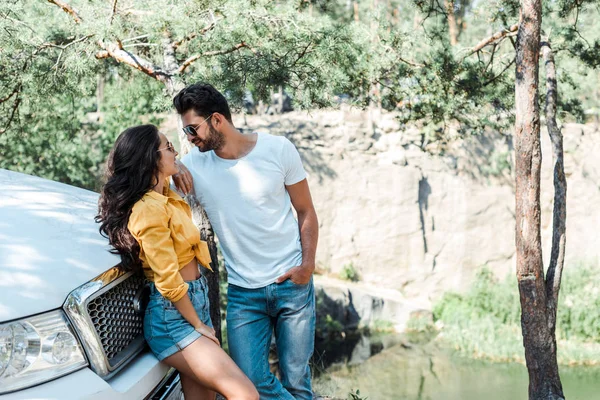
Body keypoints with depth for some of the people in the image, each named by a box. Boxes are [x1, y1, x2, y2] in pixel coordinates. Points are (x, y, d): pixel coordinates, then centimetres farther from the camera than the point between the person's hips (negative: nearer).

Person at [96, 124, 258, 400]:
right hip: (174, 317, -10)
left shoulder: (164, 196, 7)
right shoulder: (150, 208, -20)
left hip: (195, 303, 10)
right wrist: (199, 326, -11)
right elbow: (168, 281, -20)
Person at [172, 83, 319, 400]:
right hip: (243, 294, 2)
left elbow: (306, 212, 2)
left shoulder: (278, 149, -5)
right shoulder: (193, 165, -2)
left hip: (292, 284, -1)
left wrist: (307, 265, -11)